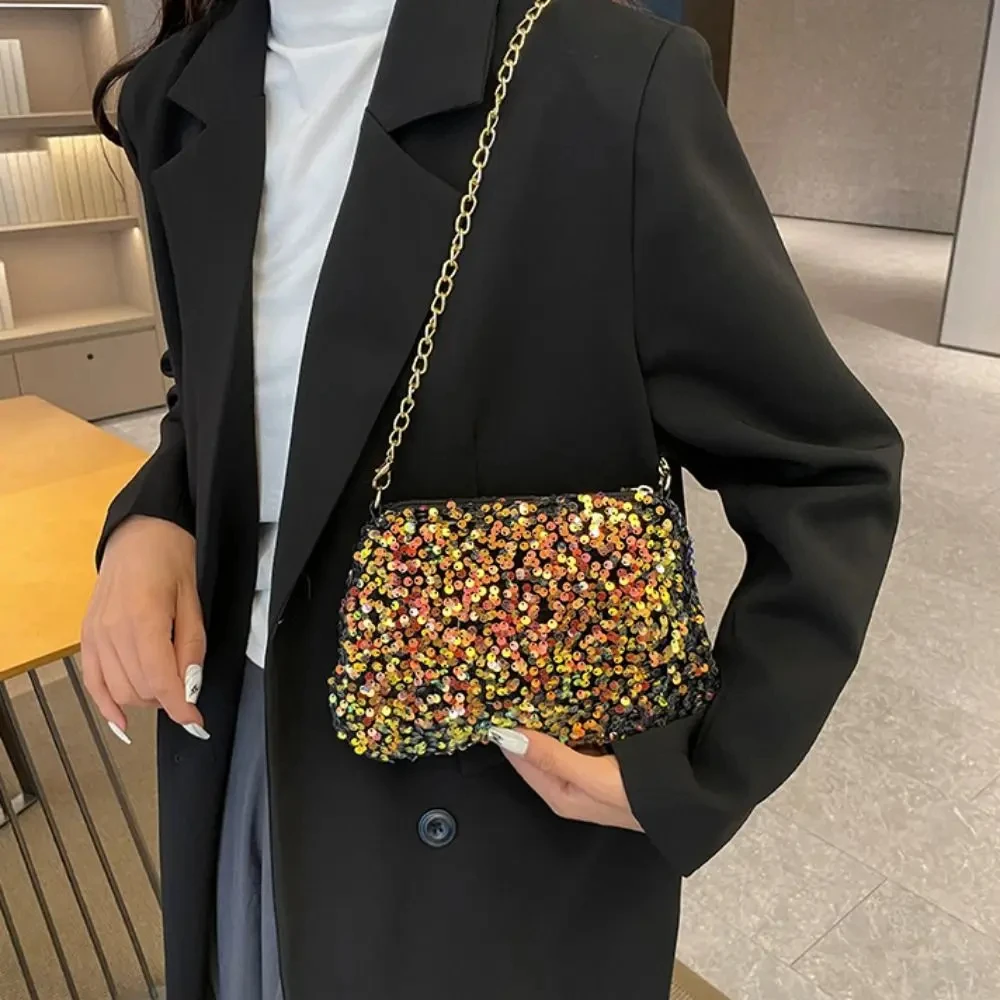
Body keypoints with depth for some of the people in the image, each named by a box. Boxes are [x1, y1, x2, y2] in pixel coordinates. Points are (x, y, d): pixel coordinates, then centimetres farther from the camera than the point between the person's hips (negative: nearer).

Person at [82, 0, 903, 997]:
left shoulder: (608, 81, -21)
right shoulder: (183, 96, -1)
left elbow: (830, 475, -13)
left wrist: (699, 778, -17)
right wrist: (148, 522, -7)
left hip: (511, 814, -5)